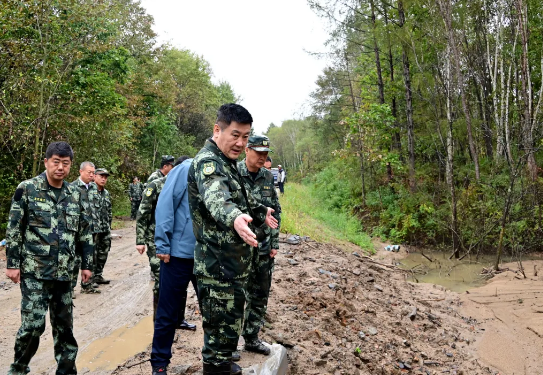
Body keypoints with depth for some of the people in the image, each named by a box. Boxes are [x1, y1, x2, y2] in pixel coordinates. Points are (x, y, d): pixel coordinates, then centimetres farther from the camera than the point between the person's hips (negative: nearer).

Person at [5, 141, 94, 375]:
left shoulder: (74, 195, 9)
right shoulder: (27, 189, -4)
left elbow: (84, 232, 14)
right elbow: (13, 229, -4)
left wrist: (86, 264, 11)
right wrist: (12, 263, -8)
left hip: (63, 273, 5)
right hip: (34, 271, -4)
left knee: (64, 324, 10)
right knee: (33, 324, -6)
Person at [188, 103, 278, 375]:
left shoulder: (227, 162, 14)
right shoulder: (207, 162, -18)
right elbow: (216, 198, -41)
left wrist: (260, 212, 42)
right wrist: (235, 218, -59)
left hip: (232, 263, 10)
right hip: (218, 266, -10)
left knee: (229, 323, 22)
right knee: (221, 329, -2)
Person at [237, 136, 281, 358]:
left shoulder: (268, 177, 7)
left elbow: (276, 211, 12)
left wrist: (274, 243, 8)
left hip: (263, 246, 6)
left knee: (260, 295, 12)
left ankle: (251, 337, 27)